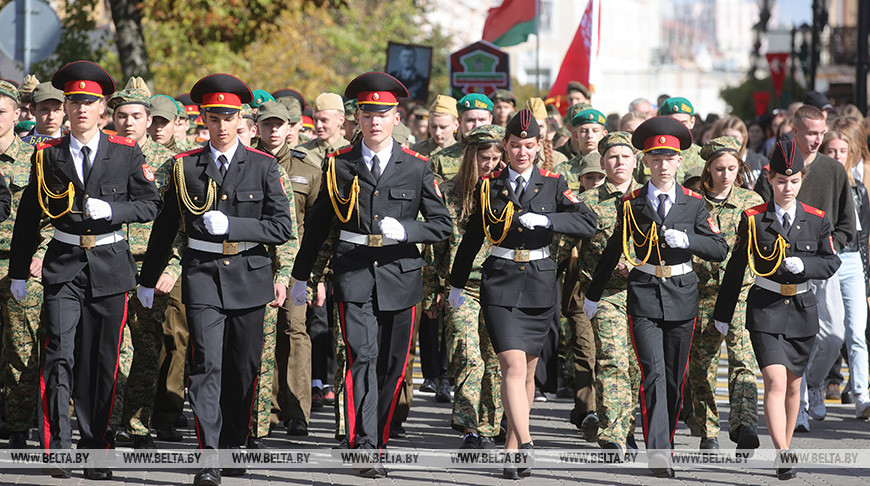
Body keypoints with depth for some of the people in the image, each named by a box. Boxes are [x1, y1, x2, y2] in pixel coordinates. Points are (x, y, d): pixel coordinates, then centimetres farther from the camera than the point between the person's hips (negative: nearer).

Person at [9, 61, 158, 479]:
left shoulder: (127, 154, 3)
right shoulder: (47, 156, 5)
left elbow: (150, 204, 4)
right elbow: (29, 216, 10)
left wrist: (111, 209, -14)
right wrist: (19, 271, 10)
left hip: (110, 267, 0)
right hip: (63, 266, 0)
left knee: (102, 363, 5)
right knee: (60, 355, -12)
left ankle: (96, 452, 13)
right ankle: (56, 448, -13)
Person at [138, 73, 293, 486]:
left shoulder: (263, 166, 3)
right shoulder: (185, 167, 5)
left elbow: (282, 227, -2)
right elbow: (164, 228, 12)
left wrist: (231, 226, -13)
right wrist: (147, 280, 16)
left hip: (249, 277, 1)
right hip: (202, 275, -1)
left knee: (243, 368, 7)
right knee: (207, 364, -12)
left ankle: (234, 447, 22)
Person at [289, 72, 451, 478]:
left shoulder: (417, 167, 4)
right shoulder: (339, 165, 5)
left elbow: (442, 224, 5)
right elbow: (317, 225, 13)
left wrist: (404, 230, -14)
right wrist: (300, 277, 16)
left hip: (400, 273, 2)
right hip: (354, 273, -1)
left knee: (392, 365, 7)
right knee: (362, 357, -15)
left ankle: (378, 438, 22)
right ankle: (364, 448, -21)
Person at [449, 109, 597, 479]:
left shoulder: (553, 185, 3)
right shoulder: (488, 187, 4)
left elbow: (588, 223, -9)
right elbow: (472, 238, 13)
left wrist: (544, 219, -22)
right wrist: (457, 285, 19)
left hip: (540, 282, 1)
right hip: (500, 282, -1)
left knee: (527, 369, 10)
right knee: (513, 365, -15)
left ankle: (512, 446, 23)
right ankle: (525, 445, -26)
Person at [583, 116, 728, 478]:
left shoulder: (693, 204, 3)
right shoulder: (632, 204, 3)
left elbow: (720, 250, -2)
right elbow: (613, 250, 13)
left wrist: (686, 239, -19)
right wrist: (593, 295, 19)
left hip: (682, 296, 2)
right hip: (644, 298, -2)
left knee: (675, 378, 9)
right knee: (653, 373, -14)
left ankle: (665, 443, 24)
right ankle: (658, 452, -21)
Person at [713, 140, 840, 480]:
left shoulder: (816, 219, 3)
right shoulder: (753, 219, -2)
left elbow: (831, 262, 4)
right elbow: (736, 266, 4)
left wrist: (804, 265, -17)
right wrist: (723, 313, 7)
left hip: (802, 310, 3)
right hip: (766, 308, -3)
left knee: (793, 384, 13)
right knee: (775, 381, -16)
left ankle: (784, 447, 28)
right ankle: (784, 455, -24)